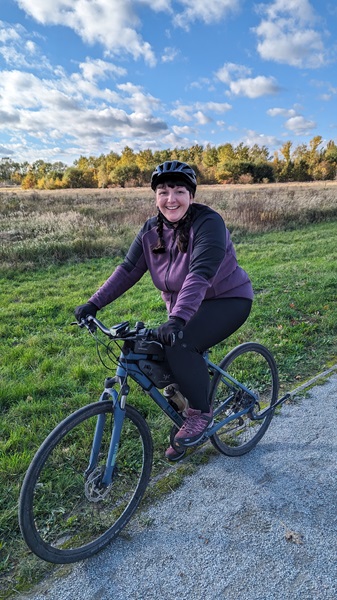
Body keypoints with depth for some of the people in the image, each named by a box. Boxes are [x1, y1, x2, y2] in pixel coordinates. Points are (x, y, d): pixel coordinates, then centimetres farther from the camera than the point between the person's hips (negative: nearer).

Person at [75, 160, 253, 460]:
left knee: (179, 346, -29)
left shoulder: (208, 223, -22)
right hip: (184, 309, 7)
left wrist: (177, 318, -47)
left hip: (227, 300, -6)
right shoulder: (152, 230, -3)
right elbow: (128, 269, -5)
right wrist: (94, 304, -15)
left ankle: (201, 413, -4)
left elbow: (200, 274, -35)